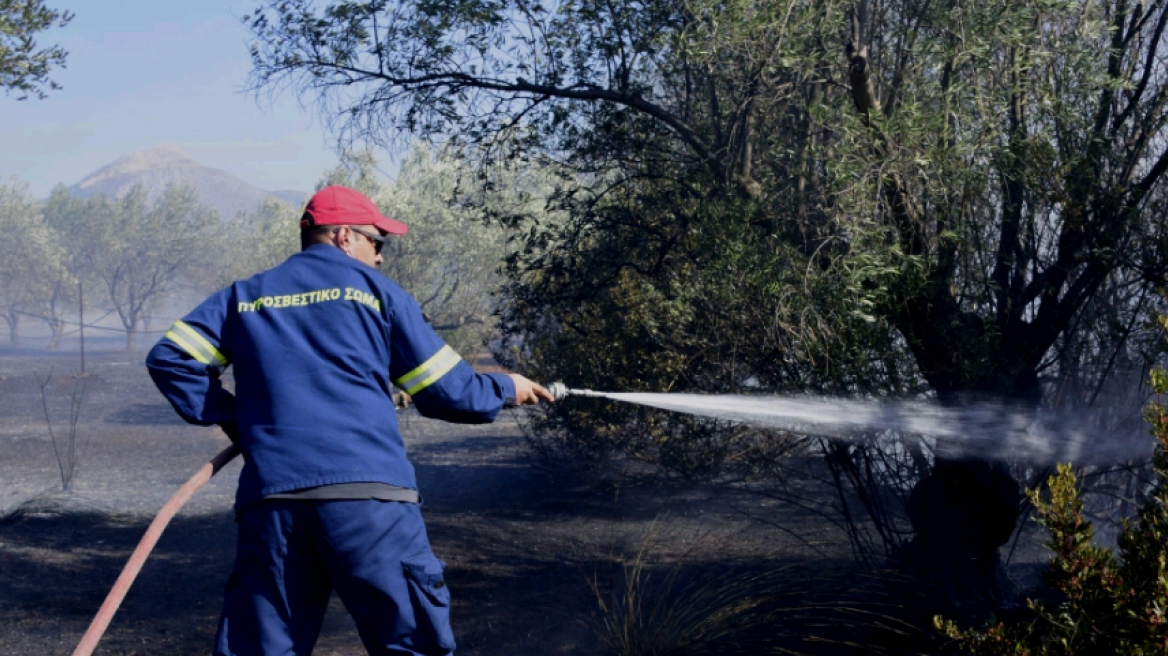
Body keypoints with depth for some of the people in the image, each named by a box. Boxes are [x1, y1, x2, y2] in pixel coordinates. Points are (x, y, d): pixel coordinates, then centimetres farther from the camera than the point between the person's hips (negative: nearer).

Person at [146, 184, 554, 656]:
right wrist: (506, 388, 28)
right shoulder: (374, 289, 10)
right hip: (369, 493, -3)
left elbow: (169, 357, 14)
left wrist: (231, 417, 18)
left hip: (270, 500, 3)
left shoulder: (243, 297, 19)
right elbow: (446, 391, 10)